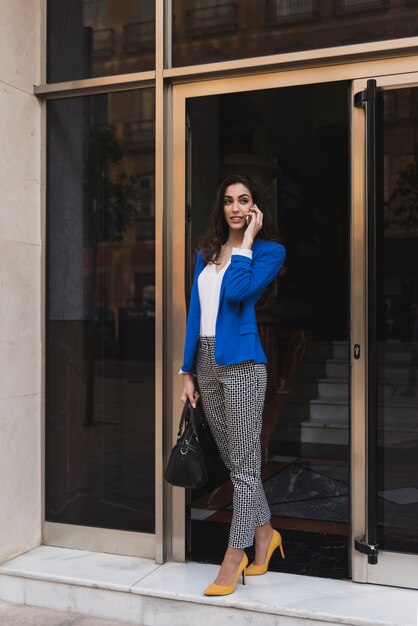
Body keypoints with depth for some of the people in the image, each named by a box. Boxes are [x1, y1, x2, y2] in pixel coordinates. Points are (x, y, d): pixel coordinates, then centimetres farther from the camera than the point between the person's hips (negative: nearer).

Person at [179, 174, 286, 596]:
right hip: (206, 362, 6)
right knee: (233, 461, 14)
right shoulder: (206, 253, 15)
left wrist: (246, 241, -9)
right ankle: (264, 533, 31)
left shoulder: (269, 251, -1)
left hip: (240, 362, -6)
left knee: (243, 463, -1)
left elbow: (238, 291, -20)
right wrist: (188, 371, 9)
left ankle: (234, 556, 7)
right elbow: (196, 312, 13)